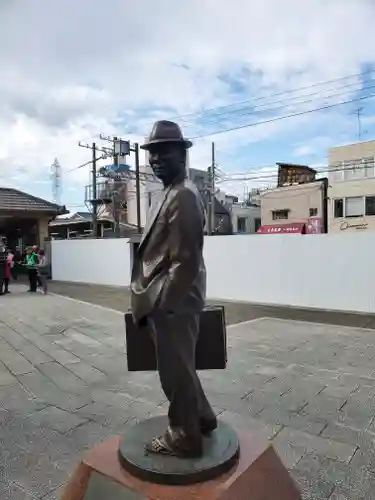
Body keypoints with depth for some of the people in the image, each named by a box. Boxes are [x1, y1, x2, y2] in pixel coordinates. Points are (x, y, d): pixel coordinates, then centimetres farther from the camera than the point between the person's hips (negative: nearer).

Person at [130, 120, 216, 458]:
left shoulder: (183, 196, -18)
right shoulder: (170, 195, 14)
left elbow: (185, 261, -23)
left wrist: (159, 305, -19)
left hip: (172, 304, -10)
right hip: (171, 301, 10)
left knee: (176, 373, 7)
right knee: (180, 368, 23)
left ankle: (184, 439, 29)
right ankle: (201, 418, 43)